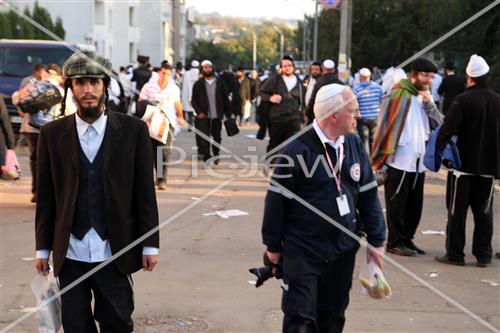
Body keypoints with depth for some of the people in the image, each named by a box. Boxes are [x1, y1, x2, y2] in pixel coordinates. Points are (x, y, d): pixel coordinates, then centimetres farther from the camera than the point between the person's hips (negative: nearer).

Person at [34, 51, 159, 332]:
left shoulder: (133, 130, -2)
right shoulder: (52, 134, 2)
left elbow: (145, 191, -1)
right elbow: (45, 196, 4)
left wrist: (150, 245, -2)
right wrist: (43, 248, 4)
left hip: (114, 253, -1)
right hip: (70, 254, 1)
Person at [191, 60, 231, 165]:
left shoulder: (219, 83, 6)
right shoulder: (198, 84, 3)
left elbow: (225, 99, 8)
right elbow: (193, 100, 3)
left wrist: (228, 114, 4)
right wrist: (199, 112, -10)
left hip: (217, 117, 2)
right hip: (204, 117, -1)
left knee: (217, 138, 10)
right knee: (204, 139, -9)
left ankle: (215, 156, 31)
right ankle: (207, 158, -2)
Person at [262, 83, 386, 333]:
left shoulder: (355, 145, 2)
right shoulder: (298, 150, -16)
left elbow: (368, 195, 8)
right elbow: (276, 200, -10)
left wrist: (376, 240, 7)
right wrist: (273, 245, -4)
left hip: (343, 251, 6)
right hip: (303, 253, -5)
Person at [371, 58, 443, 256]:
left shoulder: (425, 97, 14)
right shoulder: (398, 96, -10)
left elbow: (438, 125, 7)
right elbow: (384, 128, -11)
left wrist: (429, 104, -8)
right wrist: (380, 160, -13)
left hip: (419, 164, 7)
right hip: (398, 162, -7)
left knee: (414, 206, 13)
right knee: (396, 206, 2)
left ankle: (407, 239, 24)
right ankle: (395, 242, 11)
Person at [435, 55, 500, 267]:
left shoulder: (463, 100, -12)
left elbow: (448, 129, -18)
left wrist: (436, 150, -6)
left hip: (464, 163, -4)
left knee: (457, 210, 4)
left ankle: (454, 254, 6)